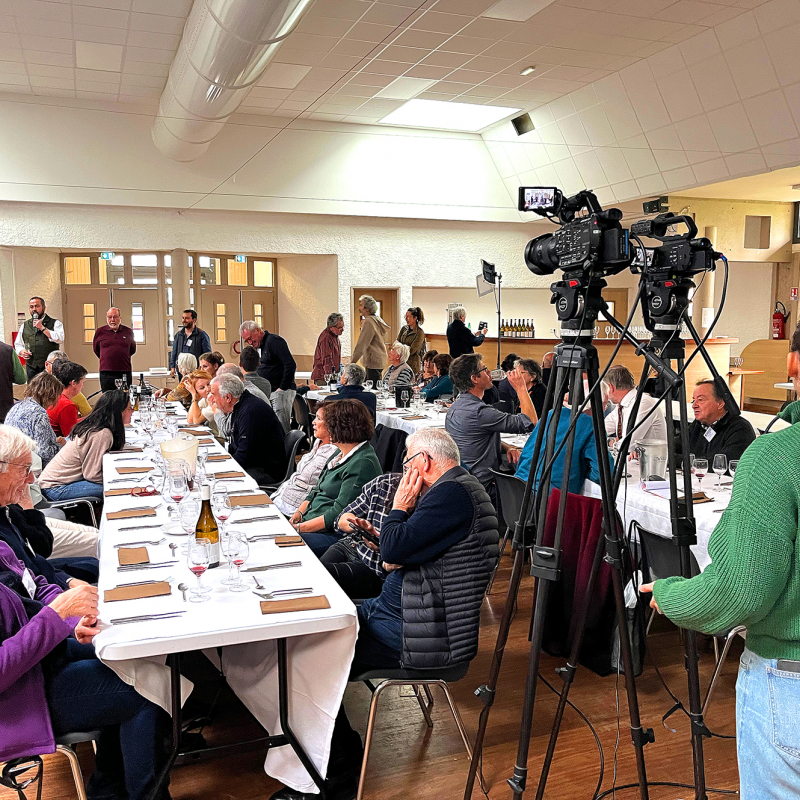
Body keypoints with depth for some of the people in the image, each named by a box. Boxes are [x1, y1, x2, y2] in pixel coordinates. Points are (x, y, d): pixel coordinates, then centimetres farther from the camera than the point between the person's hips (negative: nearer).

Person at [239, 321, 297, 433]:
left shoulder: (274, 340, -11)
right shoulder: (261, 345, 18)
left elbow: (291, 365, -20)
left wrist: (282, 388, -18)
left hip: (281, 391, -10)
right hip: (268, 393, 10)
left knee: (282, 429, -11)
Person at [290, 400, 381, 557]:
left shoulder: (362, 463, -18)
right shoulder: (341, 454, 15)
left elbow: (338, 513, -21)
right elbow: (317, 490, 20)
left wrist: (300, 527, -19)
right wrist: (298, 514, 3)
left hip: (334, 534, -10)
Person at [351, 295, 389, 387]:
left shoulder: (369, 322, -17)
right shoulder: (377, 319, 14)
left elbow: (361, 345, -19)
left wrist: (352, 361, -14)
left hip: (373, 362, -10)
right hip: (379, 361, 10)